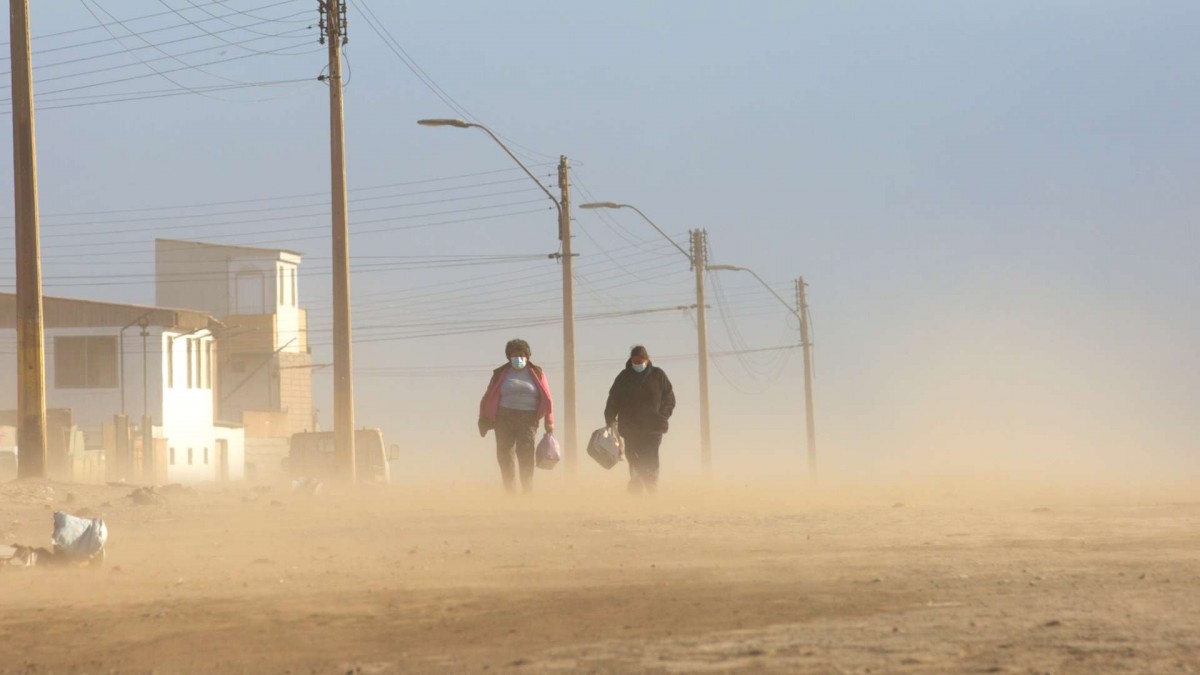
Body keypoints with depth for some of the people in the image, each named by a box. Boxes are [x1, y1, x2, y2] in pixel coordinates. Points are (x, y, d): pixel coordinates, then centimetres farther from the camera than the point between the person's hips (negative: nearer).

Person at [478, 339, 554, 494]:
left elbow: (547, 399, 6)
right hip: (504, 418, 1)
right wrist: (484, 420, 1)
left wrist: (549, 422, 0)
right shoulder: (501, 374, 8)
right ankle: (510, 491, 4)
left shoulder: (536, 373, 8)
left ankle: (528, 490, -8)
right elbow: (488, 397, 7)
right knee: (505, 454, -2)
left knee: (525, 453, -12)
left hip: (527, 419, -1)